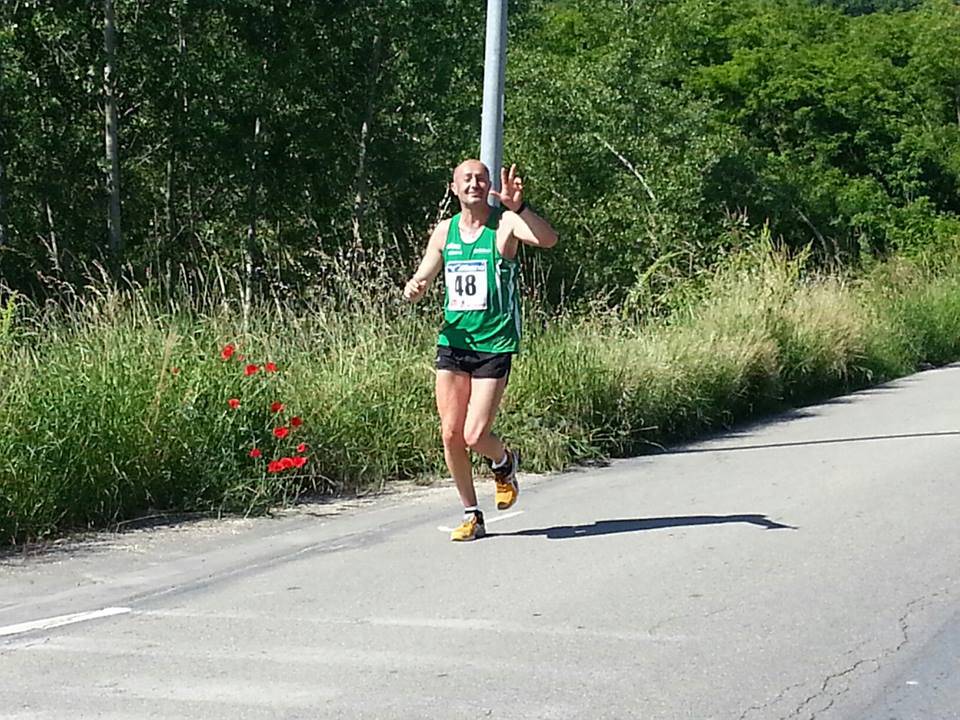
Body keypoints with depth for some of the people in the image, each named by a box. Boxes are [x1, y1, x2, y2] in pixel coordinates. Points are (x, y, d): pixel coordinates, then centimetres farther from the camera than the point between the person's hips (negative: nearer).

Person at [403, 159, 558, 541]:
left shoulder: (505, 224, -6)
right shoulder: (444, 231, 9)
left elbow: (548, 240, -25)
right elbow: (420, 281, 16)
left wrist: (518, 207, -40)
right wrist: (412, 290, -8)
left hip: (494, 345, -4)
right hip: (452, 342, 4)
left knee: (474, 435, -9)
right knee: (450, 434, 2)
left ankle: (505, 463, 27)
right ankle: (471, 515, 18)